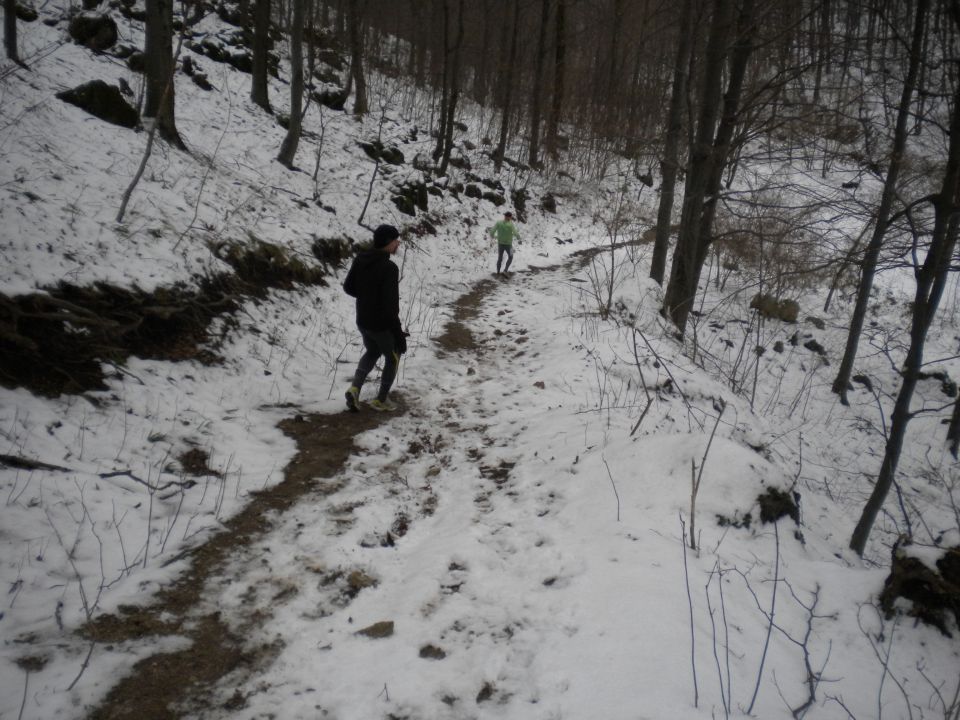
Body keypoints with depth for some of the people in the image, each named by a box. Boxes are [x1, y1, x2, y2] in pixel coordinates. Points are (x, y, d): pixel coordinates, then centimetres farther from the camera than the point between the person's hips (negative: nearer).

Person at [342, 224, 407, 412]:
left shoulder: (360, 260, -3)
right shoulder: (389, 268, -26)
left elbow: (348, 287, 8)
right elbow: (390, 305, -27)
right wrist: (399, 334, -19)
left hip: (362, 321, 7)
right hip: (382, 325, -7)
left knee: (372, 352, 30)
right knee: (393, 358, 19)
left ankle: (355, 388, 11)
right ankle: (381, 399, 27)